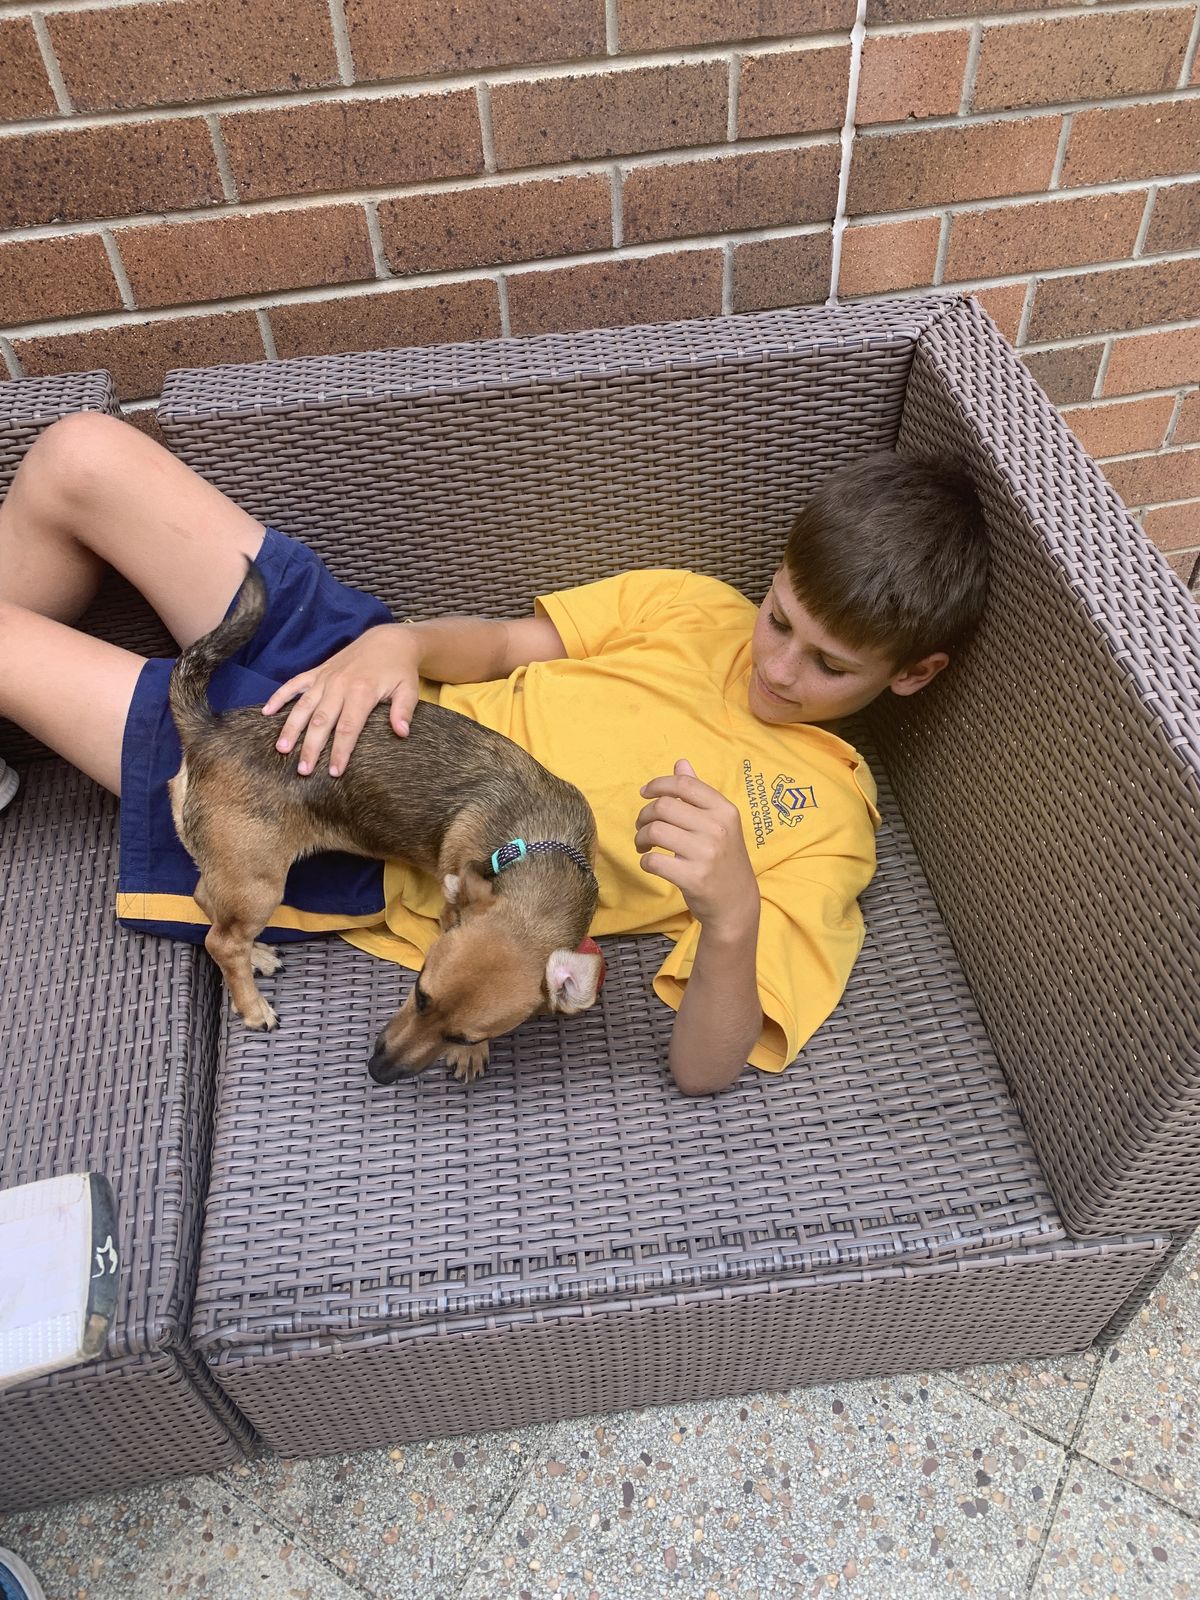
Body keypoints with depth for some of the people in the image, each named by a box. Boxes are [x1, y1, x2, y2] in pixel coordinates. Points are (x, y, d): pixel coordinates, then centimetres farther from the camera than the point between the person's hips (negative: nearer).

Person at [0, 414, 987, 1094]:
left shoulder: (827, 825, -11)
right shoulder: (698, 605, 5)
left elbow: (704, 1066, -19)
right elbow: (502, 646, 6)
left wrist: (732, 913, -39)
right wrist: (396, 647, -16)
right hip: (367, 699, 6)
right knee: (81, 454, 1)